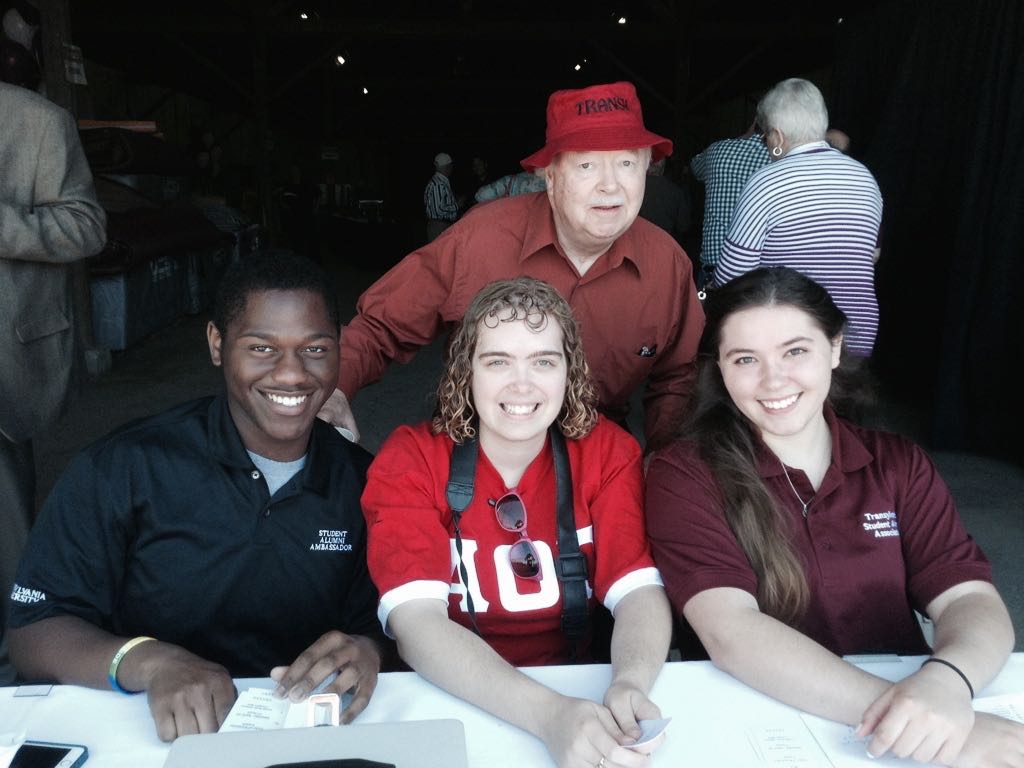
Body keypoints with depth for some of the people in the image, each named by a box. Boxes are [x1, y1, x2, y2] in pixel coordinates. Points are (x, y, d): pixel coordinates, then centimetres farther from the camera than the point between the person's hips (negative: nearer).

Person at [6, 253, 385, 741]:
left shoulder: (362, 480, -2)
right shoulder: (125, 468, -10)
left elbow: (382, 625, 5)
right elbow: (33, 633, -7)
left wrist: (367, 650, -17)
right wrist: (149, 662, -24)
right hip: (157, 737, -3)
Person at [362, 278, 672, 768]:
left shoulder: (607, 452, -3)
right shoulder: (408, 461, -10)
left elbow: (640, 592, -10)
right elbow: (415, 621, -20)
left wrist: (629, 685, -31)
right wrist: (549, 715, -33)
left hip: (579, 691, 2)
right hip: (449, 702, -2)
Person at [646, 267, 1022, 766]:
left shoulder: (898, 466, 5)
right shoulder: (683, 476, -8)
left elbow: (971, 601, -5)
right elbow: (729, 632, -19)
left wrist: (944, 683, -26)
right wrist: (890, 707, -29)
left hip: (906, 715, 4)